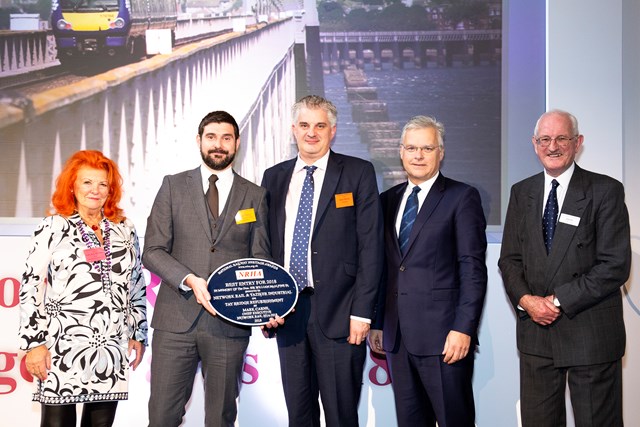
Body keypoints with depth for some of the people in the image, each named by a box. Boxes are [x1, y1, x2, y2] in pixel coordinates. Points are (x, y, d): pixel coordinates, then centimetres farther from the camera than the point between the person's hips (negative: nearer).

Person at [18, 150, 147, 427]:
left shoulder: (125, 230, 12)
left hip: (112, 349, 3)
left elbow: (137, 285, 16)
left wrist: (139, 334, 12)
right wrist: (33, 342, -7)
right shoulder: (52, 228, 1)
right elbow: (30, 286, -2)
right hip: (62, 347, -3)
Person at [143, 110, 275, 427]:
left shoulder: (255, 196, 8)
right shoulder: (173, 186, 7)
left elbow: (260, 259, 8)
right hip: (176, 320, 0)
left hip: (230, 322, 1)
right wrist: (190, 280, -15)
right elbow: (153, 251, 2)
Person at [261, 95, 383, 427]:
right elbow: (266, 243, 14)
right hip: (288, 310, 4)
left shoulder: (358, 173, 0)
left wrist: (362, 311, -11)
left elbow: (371, 246, -5)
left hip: (337, 311, -4)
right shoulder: (274, 177, 12)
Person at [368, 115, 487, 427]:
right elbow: (384, 267, 15)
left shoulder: (462, 197, -2)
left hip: (442, 335, -5)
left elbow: (473, 269, -8)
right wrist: (376, 323, 10)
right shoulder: (388, 200, 14)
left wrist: (463, 329, -15)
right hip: (397, 336, 5)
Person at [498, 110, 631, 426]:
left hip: (590, 336, -4)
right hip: (535, 330, 4)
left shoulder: (606, 191, -5)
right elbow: (509, 259, 10)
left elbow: (616, 265, -12)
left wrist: (559, 300, -14)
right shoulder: (521, 193, 10)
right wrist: (525, 299, -9)